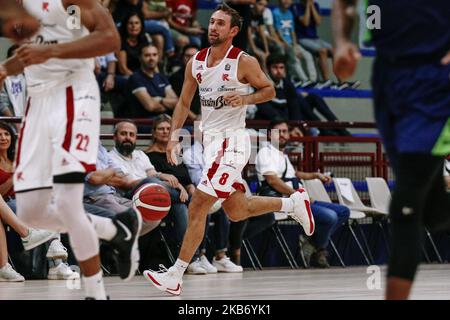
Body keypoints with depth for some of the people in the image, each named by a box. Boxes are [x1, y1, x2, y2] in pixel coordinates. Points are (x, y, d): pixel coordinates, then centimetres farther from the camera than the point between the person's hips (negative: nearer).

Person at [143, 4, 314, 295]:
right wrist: (174, 136, 5)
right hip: (211, 140, 8)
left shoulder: (244, 62, -10)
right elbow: (184, 102, 15)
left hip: (232, 141, -8)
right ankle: (294, 203, 37)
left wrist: (245, 99, -18)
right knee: (237, 211, 17)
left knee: (197, 208, -13)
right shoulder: (196, 63, 7)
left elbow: (269, 90, 1)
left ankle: (175, 276, -10)